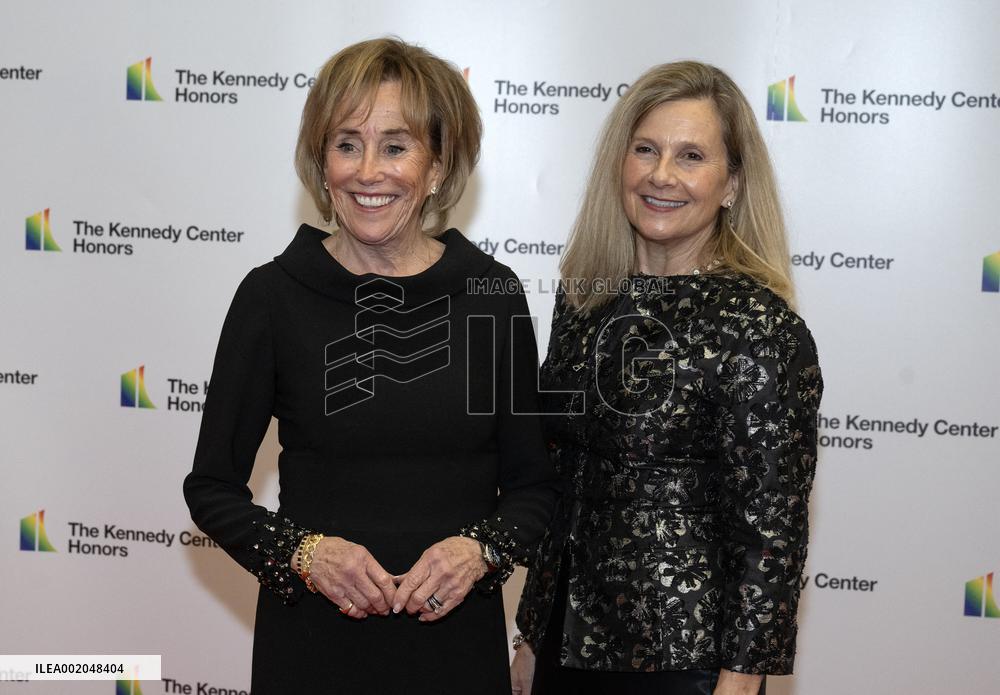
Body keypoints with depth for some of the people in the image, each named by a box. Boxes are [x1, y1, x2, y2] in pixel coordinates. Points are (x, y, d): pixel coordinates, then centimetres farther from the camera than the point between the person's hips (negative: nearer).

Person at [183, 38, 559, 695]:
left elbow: (533, 485, 4)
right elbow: (213, 487, 0)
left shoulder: (492, 293, -3)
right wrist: (303, 552, -15)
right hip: (312, 639, -1)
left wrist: (479, 550, -13)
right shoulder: (272, 295, -5)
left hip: (457, 635, 1)